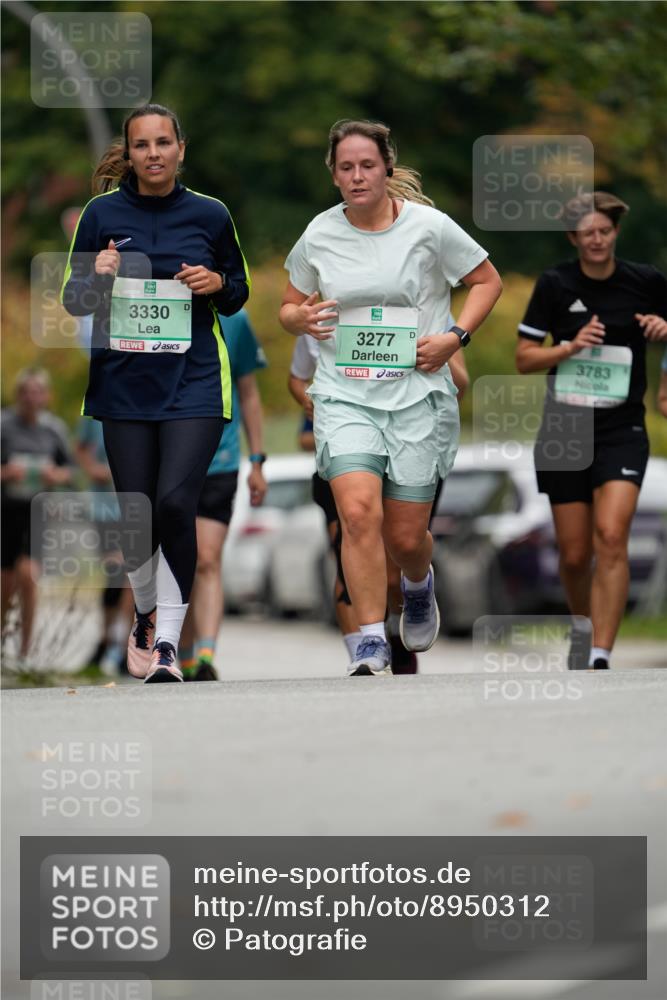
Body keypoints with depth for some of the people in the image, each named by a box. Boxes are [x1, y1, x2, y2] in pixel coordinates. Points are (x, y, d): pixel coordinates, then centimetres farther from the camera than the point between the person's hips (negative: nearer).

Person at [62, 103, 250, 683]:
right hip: (124, 382, 1)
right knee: (135, 512, 4)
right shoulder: (103, 213, 3)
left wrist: (217, 284, -7)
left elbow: (239, 293, 16)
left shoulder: (209, 215, 4)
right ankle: (146, 613, 32)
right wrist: (99, 277, -14)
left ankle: (167, 642, -10)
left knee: (175, 502, -17)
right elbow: (73, 300, 7)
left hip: (194, 381, -1)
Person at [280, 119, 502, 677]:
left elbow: (487, 281, 8)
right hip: (345, 395, 1)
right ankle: (372, 644, -16)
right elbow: (289, 307, 17)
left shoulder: (429, 227, -4)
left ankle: (418, 586, 40)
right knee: (359, 511, -21)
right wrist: (302, 318, -8)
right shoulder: (320, 235, 3)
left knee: (405, 536, 3)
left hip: (417, 394, -1)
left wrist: (455, 337, -7)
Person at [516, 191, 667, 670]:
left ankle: (599, 658, -24)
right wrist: (571, 346, -16)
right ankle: (582, 625, 37)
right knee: (575, 554, 5)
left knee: (611, 537, -21)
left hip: (622, 428, -1)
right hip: (565, 428, 1)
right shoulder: (555, 284, -1)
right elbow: (524, 358, 1)